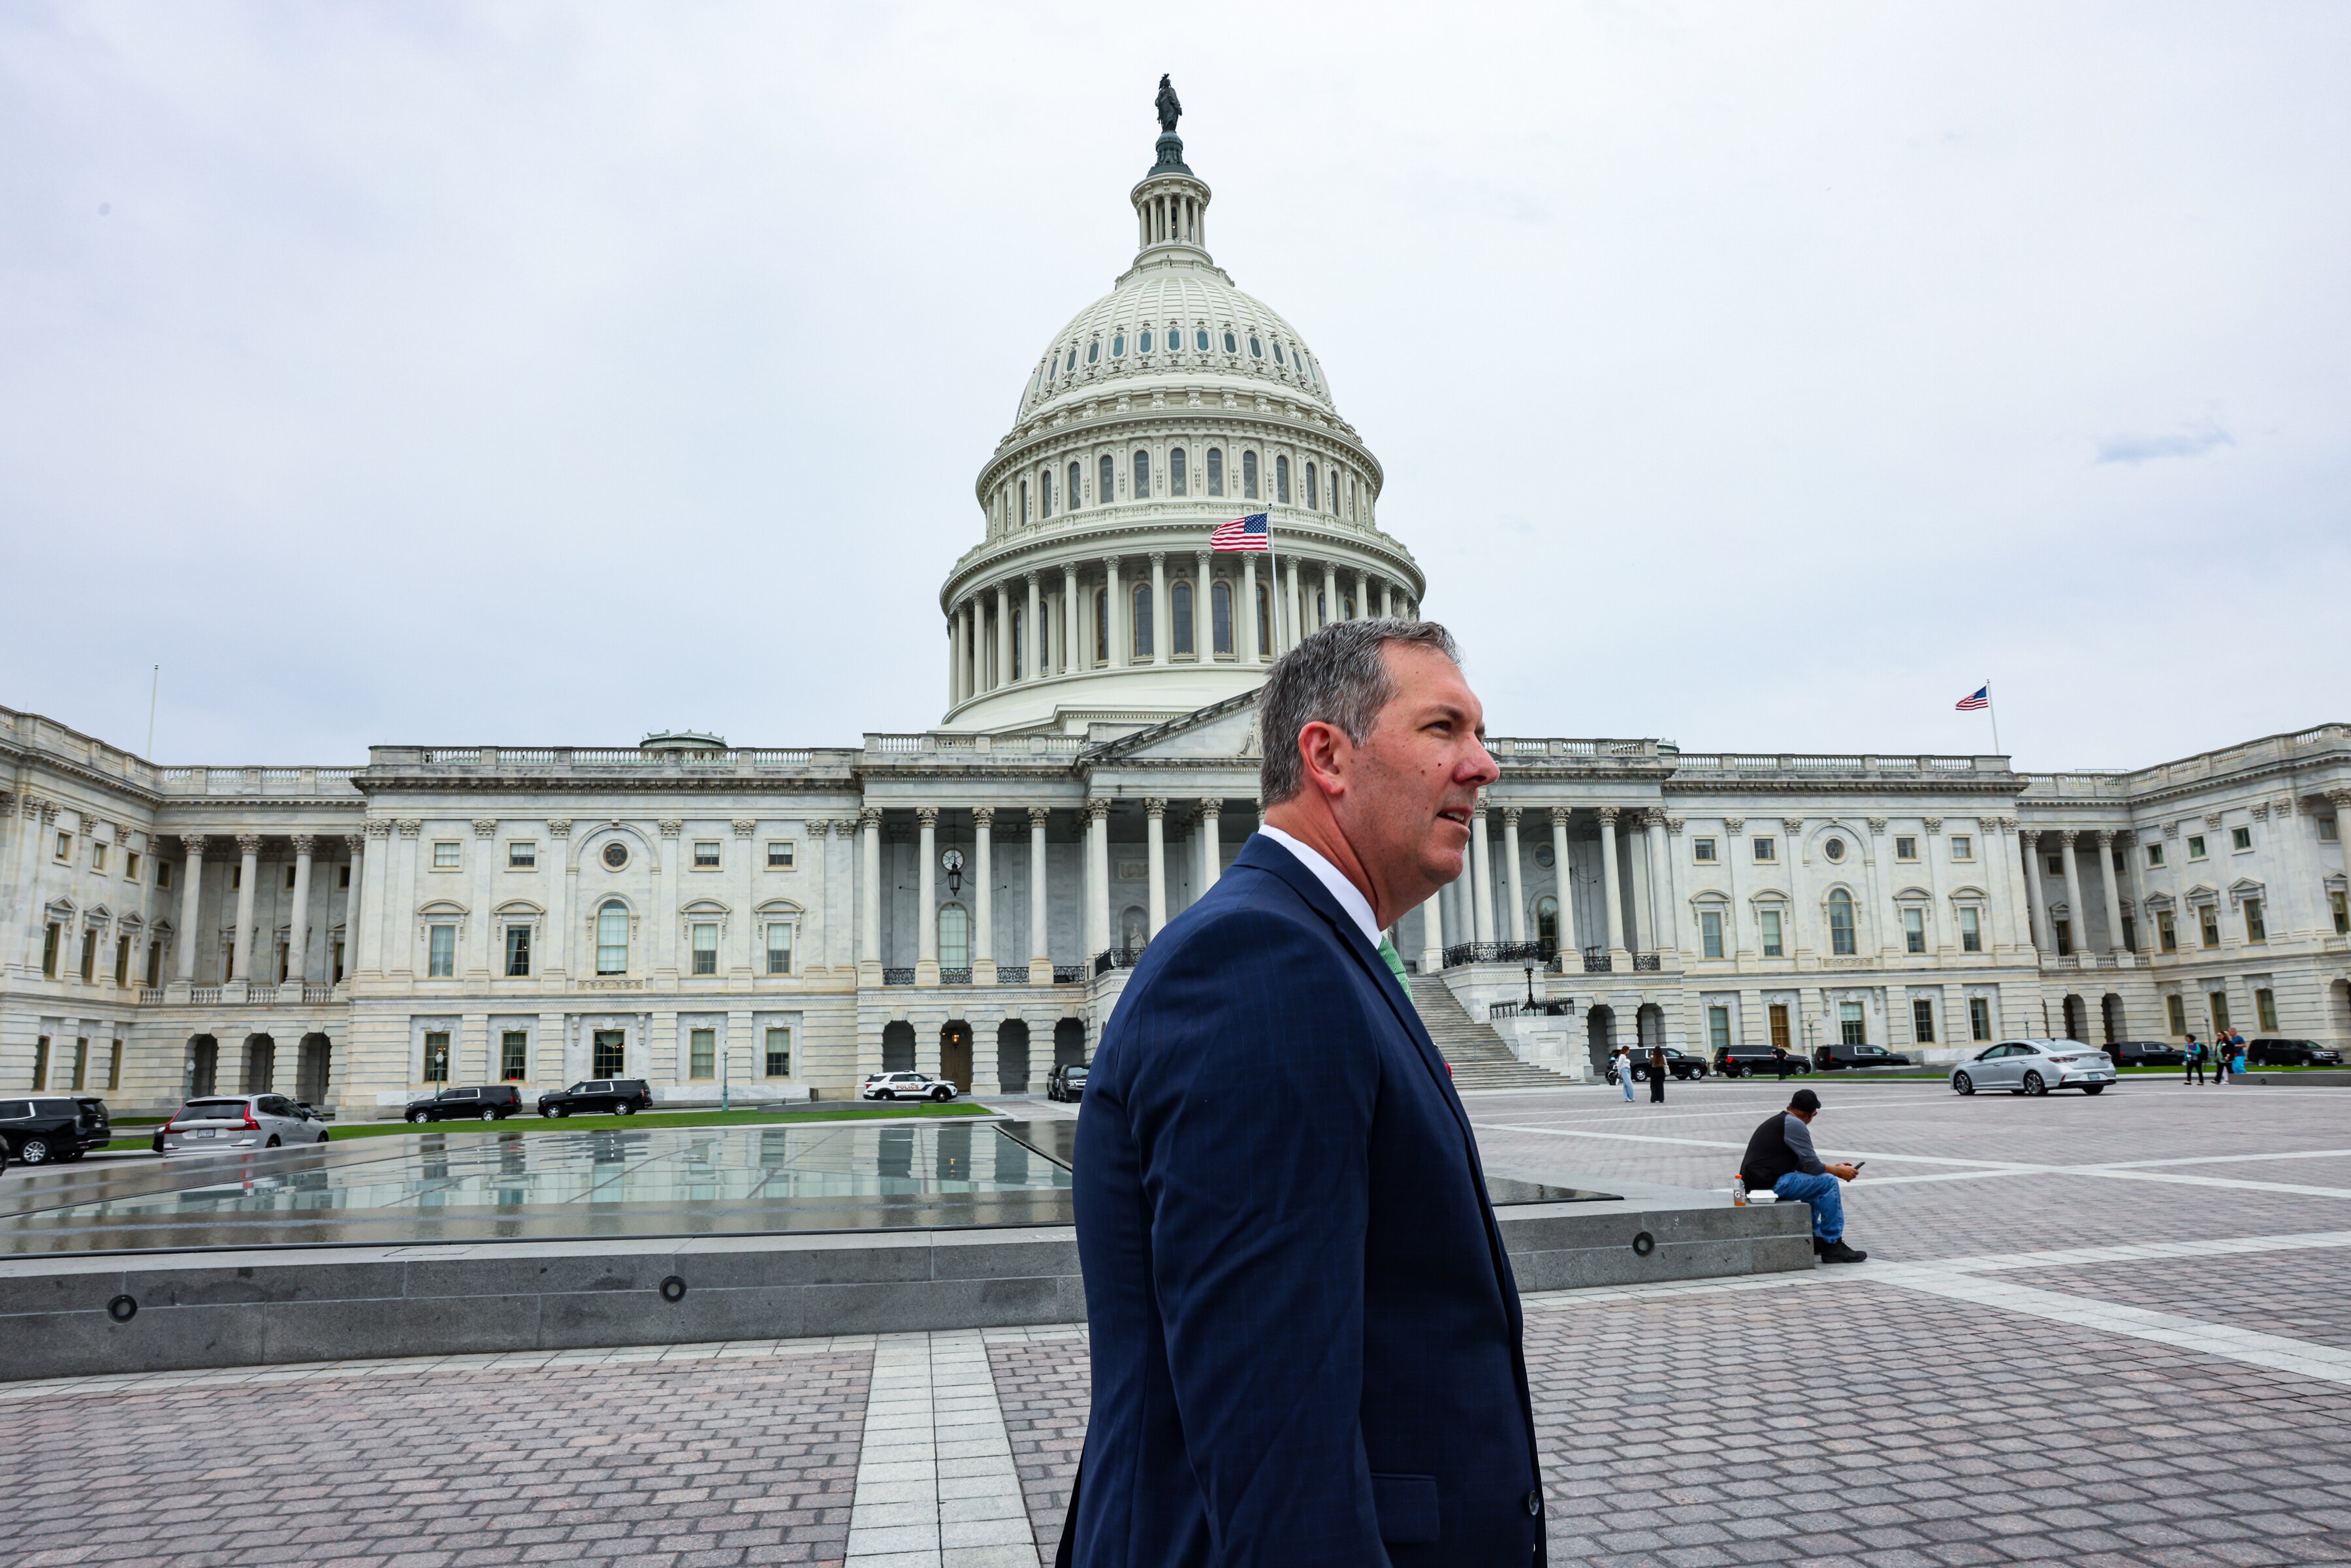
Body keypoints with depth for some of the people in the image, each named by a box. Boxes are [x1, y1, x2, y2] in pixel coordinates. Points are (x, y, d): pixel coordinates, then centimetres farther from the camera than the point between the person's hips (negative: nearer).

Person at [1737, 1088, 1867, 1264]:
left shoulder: (1778, 1121, 20)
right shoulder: (1795, 1124, -11)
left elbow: (1801, 1164, 24)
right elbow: (1813, 1166, -12)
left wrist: (1834, 1168, 20)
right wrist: (1839, 1172, 4)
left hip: (1754, 1182, 10)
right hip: (1769, 1185, -10)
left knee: (1813, 1179, 28)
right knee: (1828, 1182, -9)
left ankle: (1815, 1237, 28)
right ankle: (1833, 1246, -2)